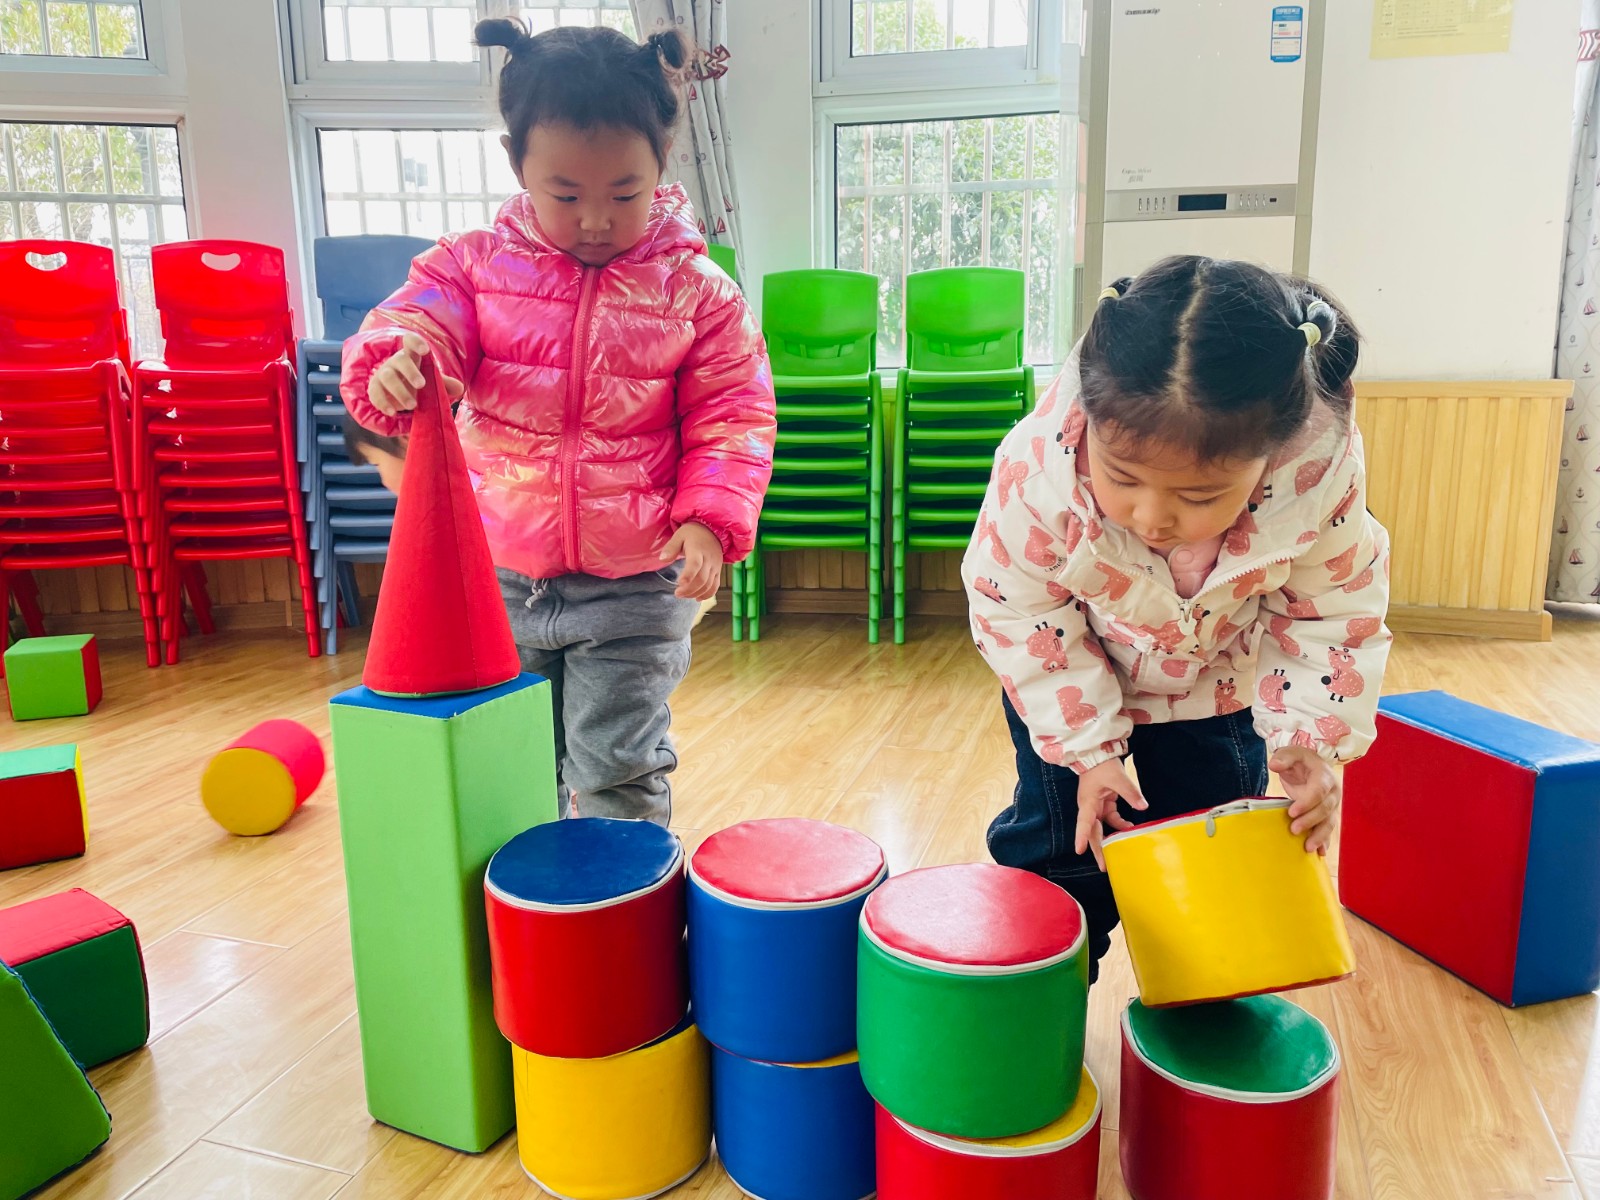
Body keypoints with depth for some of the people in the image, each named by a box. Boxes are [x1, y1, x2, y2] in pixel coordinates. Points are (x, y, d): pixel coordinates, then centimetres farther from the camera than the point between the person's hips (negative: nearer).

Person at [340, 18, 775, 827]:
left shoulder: (696, 292, -4)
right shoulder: (474, 266, -1)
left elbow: (730, 420, -3)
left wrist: (708, 520, -17)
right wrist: (393, 362, -33)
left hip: (635, 585, -3)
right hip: (499, 577, 3)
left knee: (618, 773, 4)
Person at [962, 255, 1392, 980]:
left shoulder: (1322, 469, -33)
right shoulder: (1039, 464, -38)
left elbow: (1332, 614, -14)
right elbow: (1018, 610, -22)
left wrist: (1311, 739, -23)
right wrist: (1087, 747, -22)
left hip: (1215, 687, 2)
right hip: (1072, 676, -1)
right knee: (1057, 850, 4)